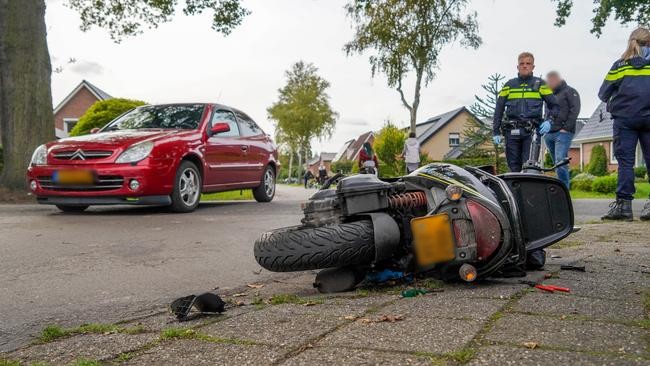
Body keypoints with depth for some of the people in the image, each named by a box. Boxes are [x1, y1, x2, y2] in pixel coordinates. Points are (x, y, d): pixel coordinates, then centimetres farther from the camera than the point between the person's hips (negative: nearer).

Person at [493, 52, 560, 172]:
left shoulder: (540, 84, 10)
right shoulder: (509, 85, 14)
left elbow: (553, 105, 11)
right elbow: (499, 109, 15)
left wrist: (549, 120, -8)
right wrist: (495, 131, 8)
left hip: (532, 131, -2)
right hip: (512, 131, 2)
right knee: (514, 166, 2)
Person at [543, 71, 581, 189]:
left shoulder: (569, 91, 5)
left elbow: (575, 110, -7)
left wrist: (566, 128, -15)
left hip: (563, 133, -7)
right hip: (549, 134, 7)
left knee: (560, 162, -19)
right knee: (557, 163, 7)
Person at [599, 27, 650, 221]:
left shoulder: (621, 65, 5)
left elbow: (603, 93, 6)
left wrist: (610, 99, 26)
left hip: (625, 118, -1)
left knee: (625, 160, -3)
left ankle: (623, 204, -8)